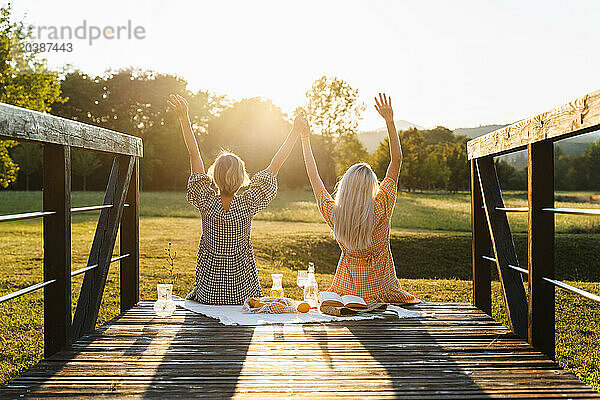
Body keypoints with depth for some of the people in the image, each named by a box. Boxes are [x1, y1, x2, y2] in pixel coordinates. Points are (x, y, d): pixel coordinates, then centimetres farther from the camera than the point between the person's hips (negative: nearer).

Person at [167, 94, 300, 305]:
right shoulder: (248, 204, -15)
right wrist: (296, 131, -2)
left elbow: (194, 155, -7)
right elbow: (274, 166, -8)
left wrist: (184, 118, -3)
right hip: (243, 293, 0)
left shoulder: (206, 202, -13)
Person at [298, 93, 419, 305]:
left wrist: (305, 140, 7)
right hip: (382, 291, -1)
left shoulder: (334, 215, -16)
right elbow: (396, 161, -14)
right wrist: (390, 121, -11)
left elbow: (314, 177, -1)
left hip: (347, 292, 2)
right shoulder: (381, 210, -21)